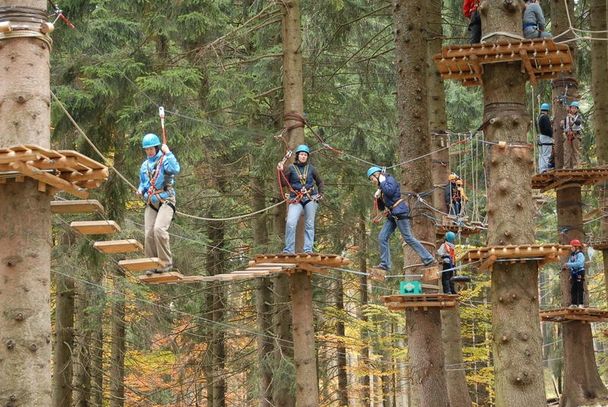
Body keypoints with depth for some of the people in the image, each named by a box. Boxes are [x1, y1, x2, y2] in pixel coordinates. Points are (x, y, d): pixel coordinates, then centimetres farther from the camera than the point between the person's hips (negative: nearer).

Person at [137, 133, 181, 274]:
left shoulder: (164, 160, -4)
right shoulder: (144, 165, 16)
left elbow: (175, 170, -26)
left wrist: (168, 153, -22)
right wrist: (140, 190, 6)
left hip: (165, 200, -6)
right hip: (151, 202, 6)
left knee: (159, 229, -25)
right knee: (149, 234, -3)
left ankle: (166, 262, -15)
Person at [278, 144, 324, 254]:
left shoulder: (311, 169, 8)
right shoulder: (291, 168, 3)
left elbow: (320, 182, 20)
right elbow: (284, 184, -1)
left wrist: (320, 194, 8)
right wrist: (281, 171, -12)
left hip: (310, 198, 2)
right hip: (296, 199, -2)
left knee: (309, 225, 3)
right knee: (290, 223, -16)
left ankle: (308, 250, 7)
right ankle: (288, 250, -10)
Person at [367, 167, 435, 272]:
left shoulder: (390, 180, -1)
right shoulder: (382, 187, 23)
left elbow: (389, 191, -23)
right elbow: (381, 207, 24)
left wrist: (382, 181, -7)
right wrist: (378, 197, 6)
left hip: (399, 212, -9)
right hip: (392, 215, 9)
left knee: (408, 238, -10)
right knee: (382, 238, 0)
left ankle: (428, 258, -7)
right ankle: (385, 264, 0)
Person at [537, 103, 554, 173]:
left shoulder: (538, 117, 15)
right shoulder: (545, 117, -14)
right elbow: (548, 128, -18)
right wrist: (551, 135, -6)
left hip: (540, 137, 9)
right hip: (546, 137, -9)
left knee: (541, 155, 13)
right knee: (546, 155, -10)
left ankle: (540, 170, 15)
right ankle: (544, 170, -14)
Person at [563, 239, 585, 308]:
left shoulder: (580, 254, -9)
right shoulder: (572, 255, 16)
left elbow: (579, 263, -23)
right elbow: (570, 263, 17)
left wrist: (569, 264, -24)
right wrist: (566, 266, -6)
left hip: (579, 274, -8)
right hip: (573, 274, 8)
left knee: (580, 289, -7)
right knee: (573, 290, 7)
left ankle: (581, 304, -7)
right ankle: (574, 303, 11)